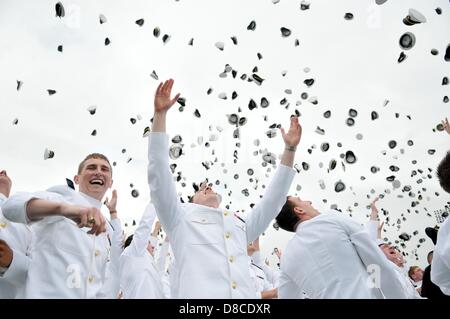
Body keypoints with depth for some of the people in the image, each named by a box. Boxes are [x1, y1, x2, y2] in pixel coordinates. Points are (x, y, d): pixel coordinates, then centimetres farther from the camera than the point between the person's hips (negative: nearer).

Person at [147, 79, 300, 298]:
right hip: (197, 294, -4)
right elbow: (159, 175, 12)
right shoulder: (181, 218, 21)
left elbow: (273, 199, 31)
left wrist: (290, 149, 28)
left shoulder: (241, 224, 30)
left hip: (245, 295, 4)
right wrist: (160, 114, 9)